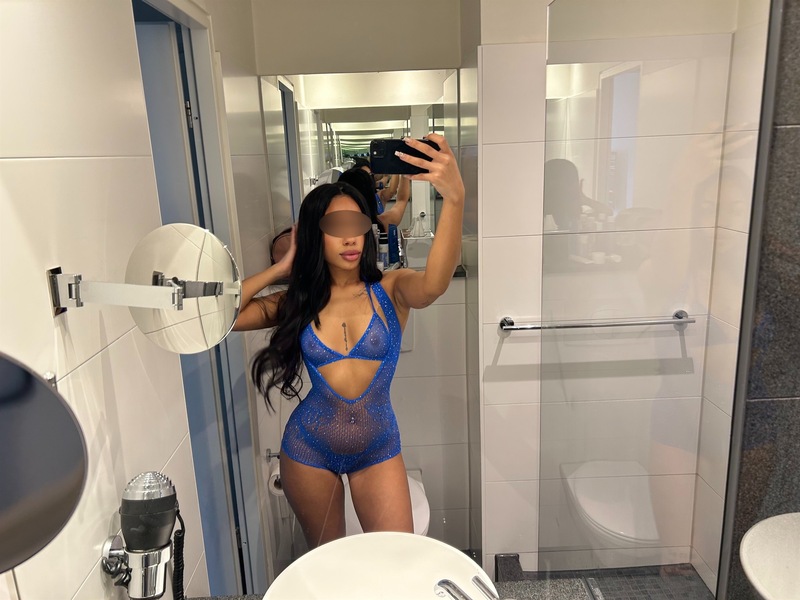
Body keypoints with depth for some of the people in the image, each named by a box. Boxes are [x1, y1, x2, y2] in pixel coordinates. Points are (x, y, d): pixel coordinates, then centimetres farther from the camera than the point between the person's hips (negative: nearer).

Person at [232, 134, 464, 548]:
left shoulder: (390, 291, -10)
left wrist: (454, 198, -49)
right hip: (309, 449, 2)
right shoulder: (297, 303, -3)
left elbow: (434, 284, -34)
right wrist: (283, 267, -7)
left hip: (377, 449, -1)